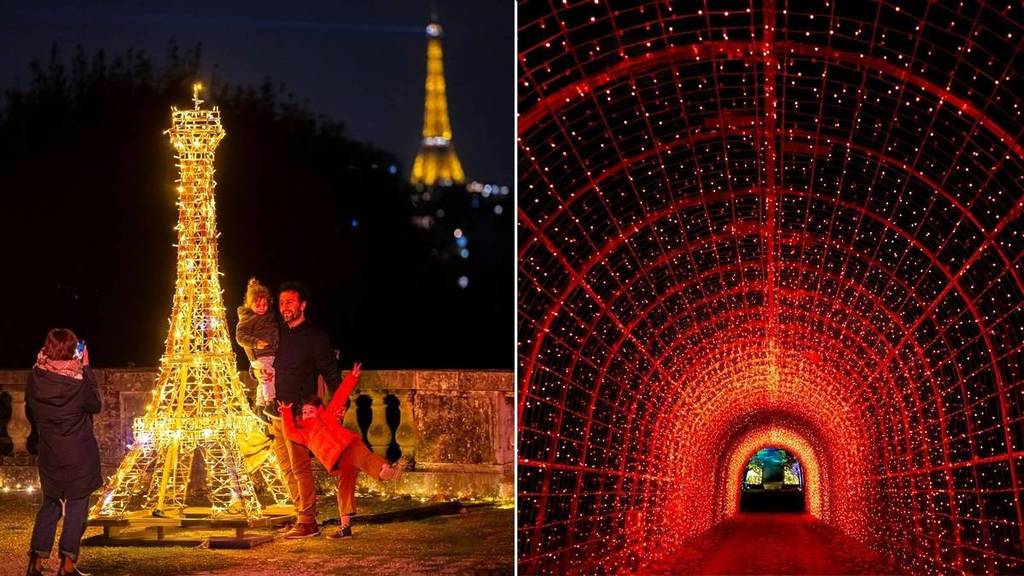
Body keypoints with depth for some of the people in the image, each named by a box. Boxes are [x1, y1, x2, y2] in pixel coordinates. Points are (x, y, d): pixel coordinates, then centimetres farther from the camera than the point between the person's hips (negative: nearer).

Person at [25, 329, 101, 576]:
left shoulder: (35, 379, -7)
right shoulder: (77, 382, -19)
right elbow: (95, 404, -1)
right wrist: (86, 369, -1)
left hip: (49, 456, 4)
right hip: (79, 458, -4)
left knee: (50, 505, 17)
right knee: (76, 508, 6)